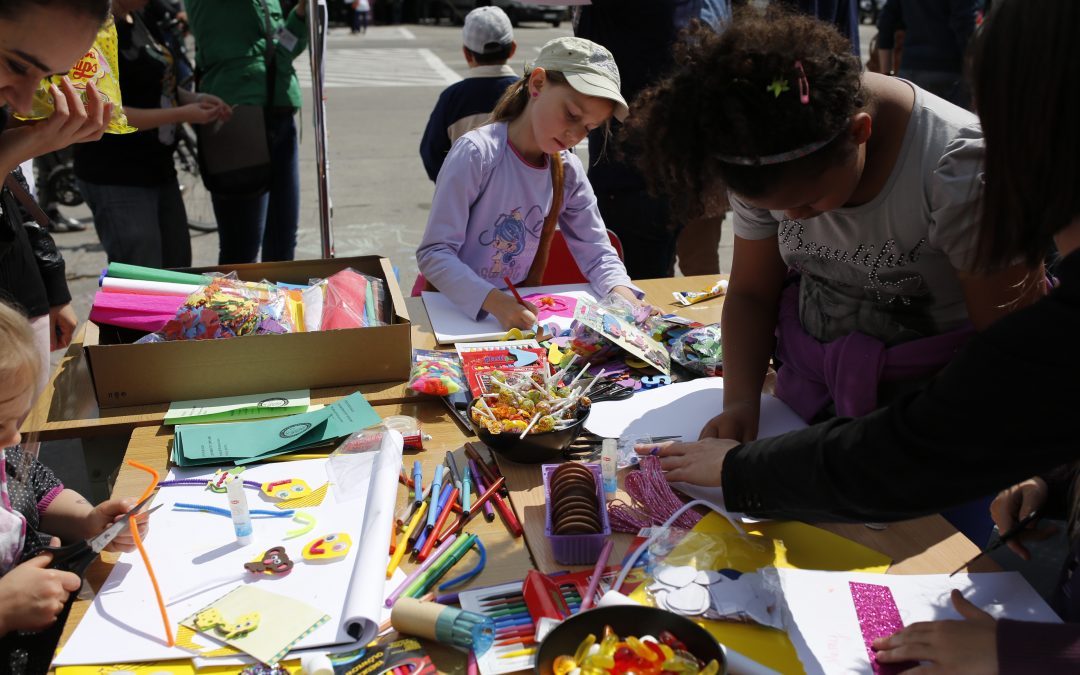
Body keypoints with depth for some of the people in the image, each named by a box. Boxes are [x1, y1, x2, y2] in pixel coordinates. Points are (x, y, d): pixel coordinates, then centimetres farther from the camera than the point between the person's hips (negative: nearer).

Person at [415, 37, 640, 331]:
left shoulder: (568, 171, -1)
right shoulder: (477, 153, -18)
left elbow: (597, 253, 3)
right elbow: (434, 253, -21)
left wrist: (623, 295, -18)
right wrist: (494, 302, -36)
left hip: (518, 304, 3)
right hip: (452, 303, -3)